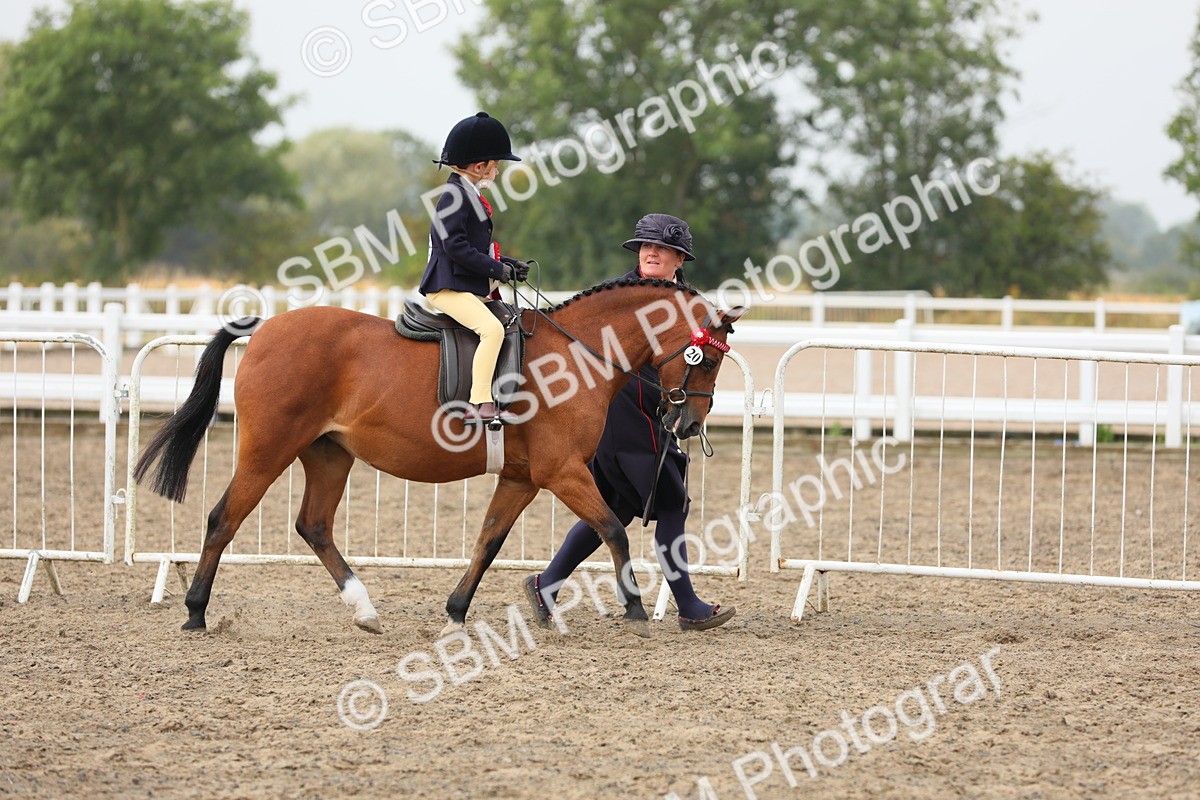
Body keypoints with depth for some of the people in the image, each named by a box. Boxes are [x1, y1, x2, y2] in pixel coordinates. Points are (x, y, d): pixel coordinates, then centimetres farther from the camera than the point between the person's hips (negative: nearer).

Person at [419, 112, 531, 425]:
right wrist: (498, 270, -18)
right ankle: (480, 404, -32)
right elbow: (456, 247, -22)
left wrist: (506, 264, 10)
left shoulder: (470, 196, 18)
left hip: (468, 289, 11)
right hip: (449, 288, -11)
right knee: (492, 328, -27)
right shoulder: (453, 196, -13)